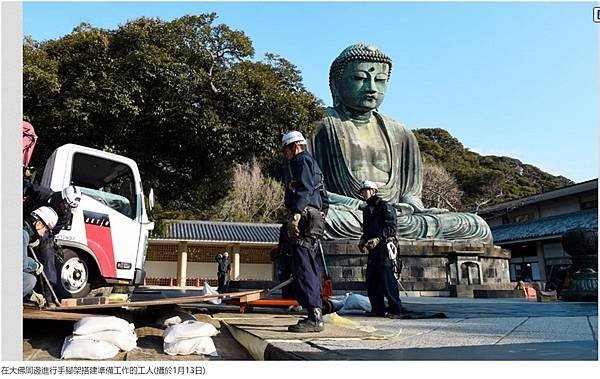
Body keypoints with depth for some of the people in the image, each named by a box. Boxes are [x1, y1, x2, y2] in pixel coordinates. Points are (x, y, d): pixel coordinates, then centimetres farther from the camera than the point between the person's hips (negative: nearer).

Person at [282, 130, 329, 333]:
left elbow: (304, 189, -17)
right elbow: (324, 198, 30)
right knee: (310, 266, 13)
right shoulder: (313, 164, 30)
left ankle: (314, 318, -19)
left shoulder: (302, 160, 1)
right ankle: (316, 314, 18)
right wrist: (321, 217, 27)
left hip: (305, 217, -11)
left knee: (302, 266, -15)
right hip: (315, 219, 11)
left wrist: (296, 213, -26)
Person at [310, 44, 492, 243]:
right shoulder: (323, 127, 3)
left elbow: (410, 191, 18)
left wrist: (409, 206, -8)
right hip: (349, 219, -5)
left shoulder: (399, 134, 18)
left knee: (477, 227, -12)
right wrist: (364, 206, -16)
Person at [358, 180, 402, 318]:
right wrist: (363, 240, 9)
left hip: (385, 246, -8)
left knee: (386, 277, -9)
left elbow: (391, 227, -12)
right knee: (371, 278, 5)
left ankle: (394, 308, 0)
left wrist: (378, 238, -21)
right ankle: (378, 308, 14)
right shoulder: (367, 210, 20)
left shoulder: (385, 206, -5)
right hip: (373, 248, 8)